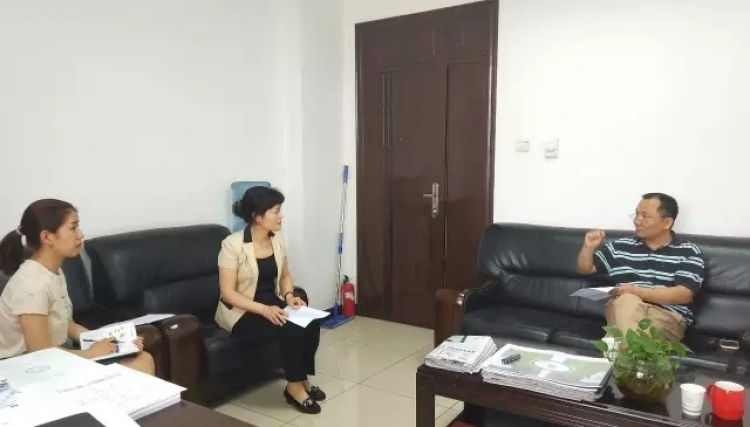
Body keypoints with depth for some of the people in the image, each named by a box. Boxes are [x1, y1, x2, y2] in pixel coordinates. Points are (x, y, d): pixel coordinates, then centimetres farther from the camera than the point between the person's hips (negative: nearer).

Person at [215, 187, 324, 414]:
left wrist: (289, 296, -10)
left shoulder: (277, 239, -1)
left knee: (311, 323, -18)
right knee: (290, 330, -27)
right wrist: (264, 310, -29)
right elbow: (228, 292, -20)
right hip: (241, 312, -6)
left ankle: (303, 379, 3)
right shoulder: (233, 245, -20)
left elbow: (284, 275, 11)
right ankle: (294, 387, -5)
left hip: (272, 303, 6)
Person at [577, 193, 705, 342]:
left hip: (667, 315, -2)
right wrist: (589, 247, 0)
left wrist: (636, 291, -15)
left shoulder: (688, 252, 7)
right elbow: (585, 269, 22)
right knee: (628, 300, -35)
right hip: (622, 309, 3)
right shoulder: (621, 247, 16)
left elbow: (684, 295, -6)